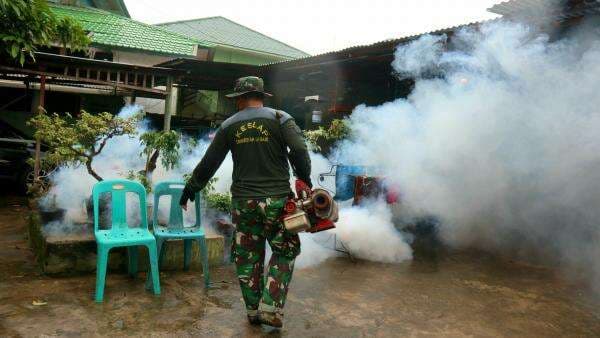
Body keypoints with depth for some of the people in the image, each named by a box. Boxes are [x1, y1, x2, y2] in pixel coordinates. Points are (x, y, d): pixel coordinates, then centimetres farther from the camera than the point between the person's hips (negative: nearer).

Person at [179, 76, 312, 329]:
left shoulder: (229, 125, 7)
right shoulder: (280, 118, -1)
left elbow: (208, 164, 10)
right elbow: (299, 151, -13)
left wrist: (190, 189, 22)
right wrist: (305, 180, 3)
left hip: (242, 201, 3)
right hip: (276, 200, -2)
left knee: (248, 256, 14)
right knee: (285, 252, 12)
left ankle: (253, 311, 23)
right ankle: (271, 308, 5)